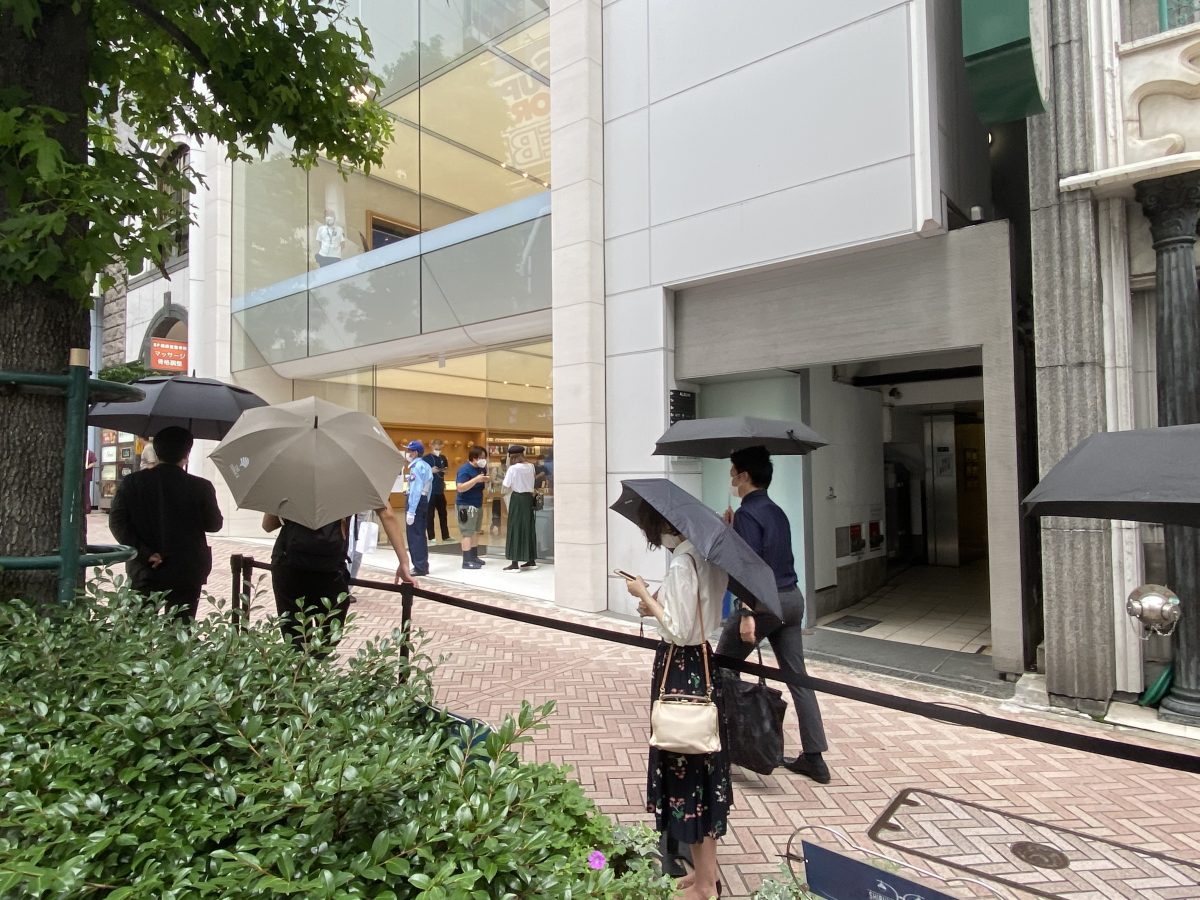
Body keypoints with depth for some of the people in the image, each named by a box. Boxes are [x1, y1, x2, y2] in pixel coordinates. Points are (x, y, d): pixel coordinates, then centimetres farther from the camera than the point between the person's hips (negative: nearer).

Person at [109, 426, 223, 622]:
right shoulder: (201, 487, -10)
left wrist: (144, 554, -9)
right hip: (187, 574, -2)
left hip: (145, 572, 2)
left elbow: (117, 521, -7)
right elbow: (214, 524, 0)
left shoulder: (132, 482, -3)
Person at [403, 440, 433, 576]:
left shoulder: (416, 467, -15)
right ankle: (423, 566, 22)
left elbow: (415, 490, -21)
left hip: (416, 501, -10)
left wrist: (410, 511, -22)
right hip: (424, 500, 10)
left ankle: (419, 567, 1)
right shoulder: (426, 466, 15)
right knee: (420, 534, 15)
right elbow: (429, 488, 16)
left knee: (414, 535, -3)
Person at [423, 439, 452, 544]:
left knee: (443, 513, 11)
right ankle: (431, 537, 9)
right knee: (430, 514, 2)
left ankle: (446, 536, 20)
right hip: (430, 490, -6)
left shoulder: (443, 458, 9)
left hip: (440, 490, 6)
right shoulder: (426, 458, -8)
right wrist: (431, 470, -24)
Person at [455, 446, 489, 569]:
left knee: (473, 532, 15)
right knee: (467, 533, -8)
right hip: (465, 505, -9)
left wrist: (486, 479, -2)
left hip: (477, 504, 9)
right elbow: (460, 488, -25)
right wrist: (476, 479, -29)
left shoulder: (480, 468, 8)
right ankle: (467, 561, -6)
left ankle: (474, 556, 24)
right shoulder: (464, 469, -17)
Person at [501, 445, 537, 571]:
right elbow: (531, 483, 10)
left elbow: (506, 487, -10)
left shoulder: (513, 468, -12)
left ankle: (515, 563, 0)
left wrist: (506, 476, 5)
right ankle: (531, 561, 21)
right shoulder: (531, 466, 4)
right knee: (528, 528, 14)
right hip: (529, 497, 6)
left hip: (517, 498, -6)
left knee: (515, 528, 0)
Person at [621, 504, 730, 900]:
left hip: (683, 672, -9)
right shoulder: (708, 554, 4)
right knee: (701, 767, 19)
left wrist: (645, 595, -15)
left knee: (687, 769, 6)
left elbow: (679, 631, -24)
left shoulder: (682, 563, -23)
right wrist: (658, 605, 5)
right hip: (704, 665, 9)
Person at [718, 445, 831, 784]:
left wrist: (747, 614, -24)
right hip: (792, 598, 8)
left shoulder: (747, 512, -13)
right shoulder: (776, 511, 13)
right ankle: (814, 758, 14)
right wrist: (732, 531, 20)